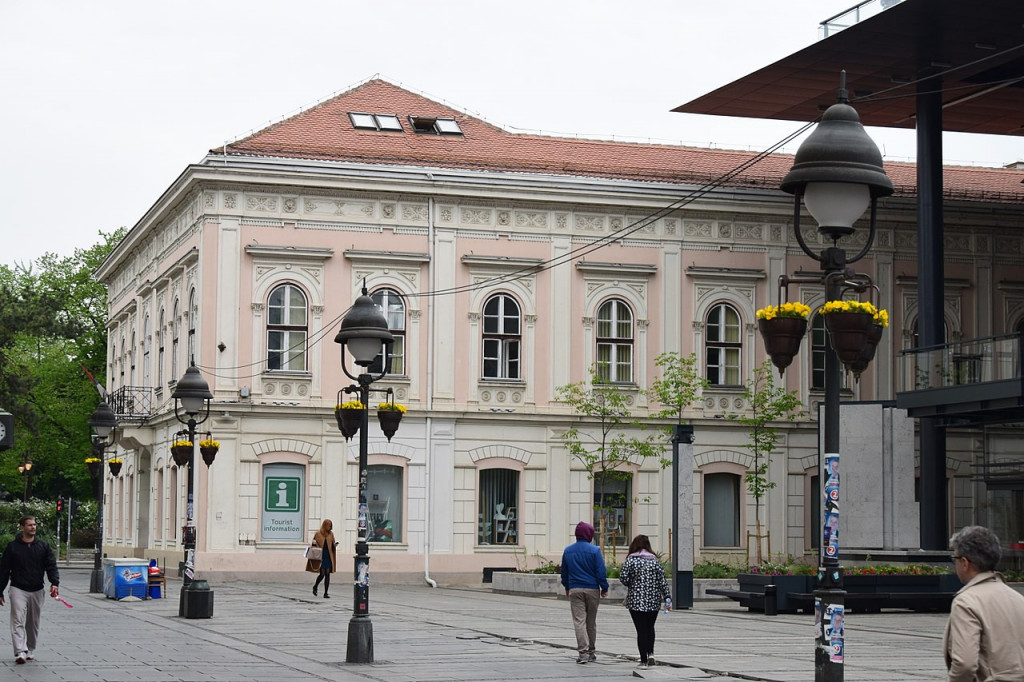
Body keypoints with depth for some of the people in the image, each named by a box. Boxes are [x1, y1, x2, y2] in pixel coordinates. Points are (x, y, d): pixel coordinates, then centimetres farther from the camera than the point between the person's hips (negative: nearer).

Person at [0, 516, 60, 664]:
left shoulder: (43, 547, 7)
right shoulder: (12, 547, 1)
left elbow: (51, 566, 2)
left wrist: (55, 583, -16)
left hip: (37, 591, 3)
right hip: (18, 589, -3)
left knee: (33, 623, 10)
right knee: (18, 621, -15)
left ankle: (30, 650, 24)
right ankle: (20, 652, -23)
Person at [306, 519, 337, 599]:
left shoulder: (331, 534, 9)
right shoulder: (318, 534, -1)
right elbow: (314, 543, 7)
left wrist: (334, 545, -5)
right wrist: (314, 544, -15)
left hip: (328, 557, 4)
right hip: (320, 557, -4)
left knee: (327, 574, 1)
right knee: (322, 574, -8)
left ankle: (326, 593, 5)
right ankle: (315, 586, 22)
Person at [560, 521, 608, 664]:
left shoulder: (568, 551, 5)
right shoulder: (594, 551, -8)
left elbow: (564, 572, 14)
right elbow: (601, 571, -9)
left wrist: (567, 587, 26)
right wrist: (604, 588, 2)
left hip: (575, 590, 1)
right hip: (592, 589, -1)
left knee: (579, 621, -3)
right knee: (591, 622, 11)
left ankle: (583, 651, -15)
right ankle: (590, 652, 20)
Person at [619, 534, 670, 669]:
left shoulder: (631, 560, -5)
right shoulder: (654, 560, 3)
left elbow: (623, 578, -9)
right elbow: (662, 580, 0)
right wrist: (667, 597, 1)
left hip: (636, 601, -3)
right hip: (653, 600, 3)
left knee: (641, 630, 1)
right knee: (650, 627, 20)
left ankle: (644, 660, 0)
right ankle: (650, 653, 5)